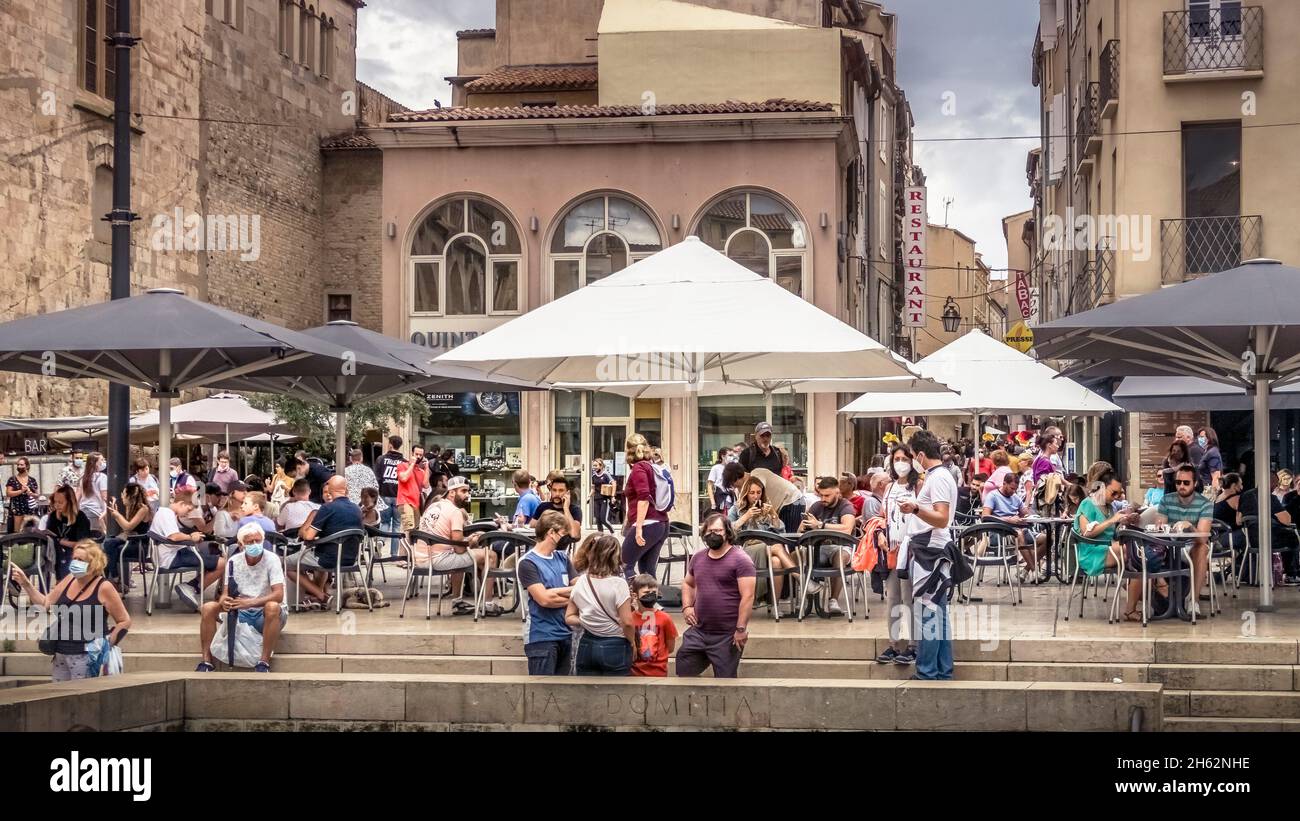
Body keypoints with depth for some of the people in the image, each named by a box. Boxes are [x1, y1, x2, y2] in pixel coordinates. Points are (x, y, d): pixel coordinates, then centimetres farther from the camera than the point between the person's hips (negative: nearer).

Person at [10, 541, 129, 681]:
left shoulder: (103, 588, -12)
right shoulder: (70, 580, 6)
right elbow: (45, 603, 14)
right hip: (61, 654, 7)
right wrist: (25, 583, 4)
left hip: (86, 657, -7)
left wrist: (107, 644, -12)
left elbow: (125, 621, -8)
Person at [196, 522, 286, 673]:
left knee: (272, 607, -38)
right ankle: (206, 661, -11)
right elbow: (226, 593, -4)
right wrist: (224, 601, -31)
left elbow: (278, 595, -24)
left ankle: (264, 662, -30)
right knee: (208, 608, -16)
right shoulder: (234, 561, -2)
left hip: (266, 615, -4)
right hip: (241, 614, 4)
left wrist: (249, 602, -38)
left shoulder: (271, 559, -14)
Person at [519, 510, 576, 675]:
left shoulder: (562, 558, 11)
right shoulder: (528, 563, -9)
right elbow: (543, 598, -17)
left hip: (565, 634, 7)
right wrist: (569, 593, -4)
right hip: (541, 637, -7)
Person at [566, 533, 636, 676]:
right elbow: (627, 622, -15)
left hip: (587, 646, 4)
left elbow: (569, 617, 7)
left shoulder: (581, 582, 1)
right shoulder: (618, 584, -14)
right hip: (615, 647, -4)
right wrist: (633, 643, 0)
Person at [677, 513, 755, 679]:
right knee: (682, 672, 9)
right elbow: (688, 584, 27)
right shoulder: (698, 558, 11)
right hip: (698, 632, 6)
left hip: (728, 636, -6)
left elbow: (747, 596, -15)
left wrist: (741, 629, -20)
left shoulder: (740, 560, -10)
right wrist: (686, 607, 8)